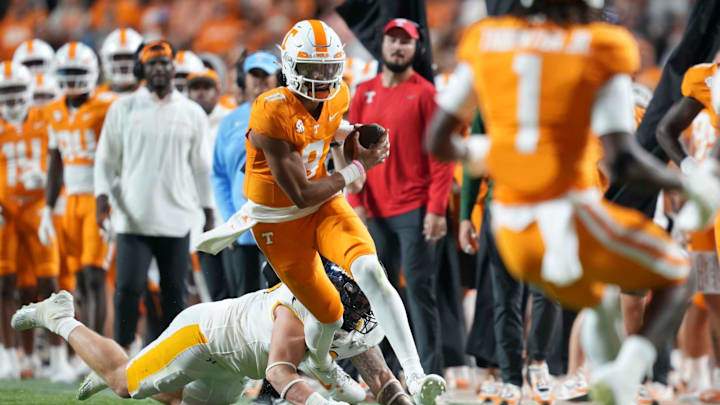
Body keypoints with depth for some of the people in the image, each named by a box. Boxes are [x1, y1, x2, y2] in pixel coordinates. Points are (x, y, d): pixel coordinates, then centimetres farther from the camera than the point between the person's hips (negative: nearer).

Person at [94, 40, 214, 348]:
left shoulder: (192, 113, 9)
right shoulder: (124, 109, 4)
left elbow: (201, 167, 13)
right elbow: (106, 158, 6)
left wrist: (208, 213, 12)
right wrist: (102, 196, -8)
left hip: (176, 218, 2)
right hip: (133, 216, -1)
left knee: (174, 292, 4)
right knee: (128, 288, -9)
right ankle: (122, 349, -1)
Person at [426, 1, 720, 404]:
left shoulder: (485, 42, 5)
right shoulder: (601, 54, -6)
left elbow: (438, 140, 11)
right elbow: (623, 161, -15)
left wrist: (473, 154, 33)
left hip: (514, 234, 5)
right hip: (572, 216, -5)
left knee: (595, 303, 34)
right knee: (676, 278, 18)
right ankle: (626, 372, -7)